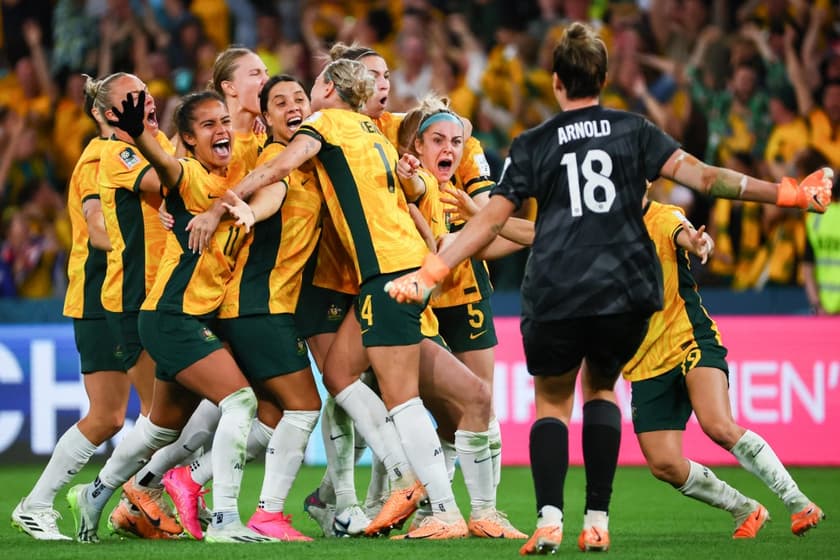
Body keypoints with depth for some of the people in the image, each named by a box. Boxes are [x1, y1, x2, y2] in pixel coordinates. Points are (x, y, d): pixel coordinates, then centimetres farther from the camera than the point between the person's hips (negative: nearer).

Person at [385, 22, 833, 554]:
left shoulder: (533, 145, 9)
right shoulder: (633, 130, 9)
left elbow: (491, 219, 4)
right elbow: (698, 175, -2)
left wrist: (430, 272, 10)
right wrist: (785, 194, 0)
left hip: (555, 296, -1)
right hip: (627, 290, 1)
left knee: (552, 400, 16)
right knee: (601, 387, 24)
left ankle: (549, 519, -7)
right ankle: (597, 521, 12)